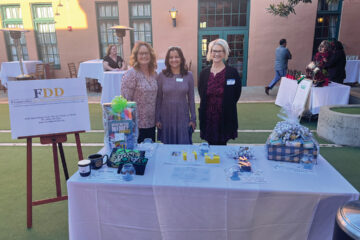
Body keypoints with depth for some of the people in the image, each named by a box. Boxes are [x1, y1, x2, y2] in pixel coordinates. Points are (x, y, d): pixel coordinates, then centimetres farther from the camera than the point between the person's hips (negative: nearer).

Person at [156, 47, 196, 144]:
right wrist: (157, 118, 0)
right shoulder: (162, 76, -2)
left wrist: (193, 118, 3)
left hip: (183, 117, 0)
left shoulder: (188, 75, -1)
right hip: (166, 117, 0)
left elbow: (191, 98, 4)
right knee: (168, 145, 10)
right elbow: (158, 99, 2)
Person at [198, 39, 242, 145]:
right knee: (211, 144, 11)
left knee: (222, 144, 5)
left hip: (225, 117, -3)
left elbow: (237, 93, -1)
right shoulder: (204, 73, 5)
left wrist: (227, 105, 0)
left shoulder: (232, 72, -5)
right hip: (208, 116, 3)